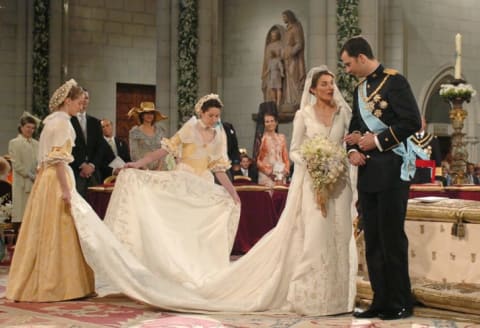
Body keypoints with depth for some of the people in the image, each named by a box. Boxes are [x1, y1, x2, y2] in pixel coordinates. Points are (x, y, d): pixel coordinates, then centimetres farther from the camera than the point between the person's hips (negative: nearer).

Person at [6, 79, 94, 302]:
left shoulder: (54, 120, 16)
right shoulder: (62, 121, -12)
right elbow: (59, 158, -19)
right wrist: (66, 189, -21)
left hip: (48, 178, 9)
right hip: (57, 179, -9)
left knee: (45, 232, 10)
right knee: (58, 232, -4)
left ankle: (35, 284, 14)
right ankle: (55, 284, 0)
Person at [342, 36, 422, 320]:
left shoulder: (393, 81, -8)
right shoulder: (360, 89, 16)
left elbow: (412, 121, -16)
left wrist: (377, 141, -15)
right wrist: (353, 149, 3)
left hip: (391, 171, -8)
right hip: (368, 172, 8)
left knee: (392, 237, -4)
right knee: (373, 240, 9)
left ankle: (400, 304, 4)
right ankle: (381, 301, 16)